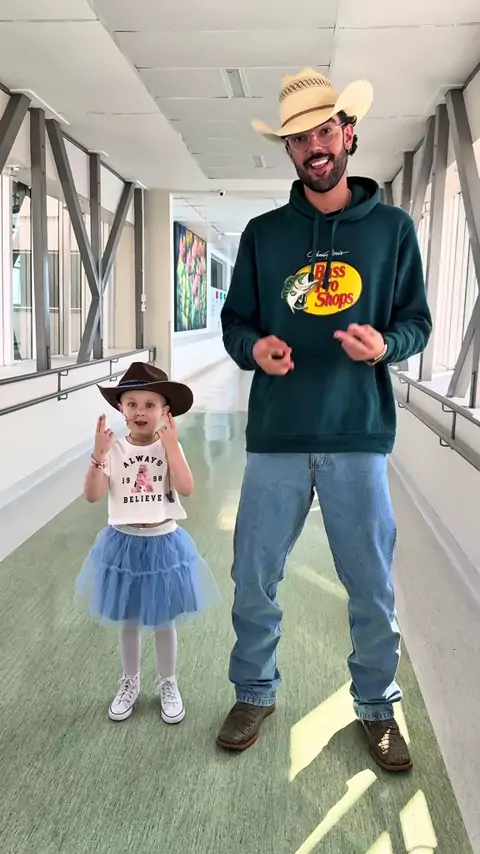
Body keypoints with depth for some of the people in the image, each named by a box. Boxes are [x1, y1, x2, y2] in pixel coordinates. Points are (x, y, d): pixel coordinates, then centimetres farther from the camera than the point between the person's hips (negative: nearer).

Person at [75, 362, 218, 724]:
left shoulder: (170, 447, -9)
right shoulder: (113, 449, -7)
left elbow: (186, 488, -23)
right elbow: (93, 495, -15)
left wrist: (170, 445, -28)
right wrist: (99, 454, -26)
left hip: (164, 543, -1)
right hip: (123, 544, 1)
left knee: (164, 621, 14)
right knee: (128, 621, 17)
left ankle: (168, 684, 35)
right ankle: (130, 683, 39)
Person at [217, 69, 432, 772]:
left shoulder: (392, 227, 5)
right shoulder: (263, 234, 8)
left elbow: (416, 321, 7)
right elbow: (234, 320, 11)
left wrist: (385, 344, -15)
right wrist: (255, 348, -12)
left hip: (358, 436, -1)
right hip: (276, 437, 1)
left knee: (373, 588, 8)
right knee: (253, 581, 10)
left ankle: (377, 707, 33)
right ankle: (255, 694, 34)